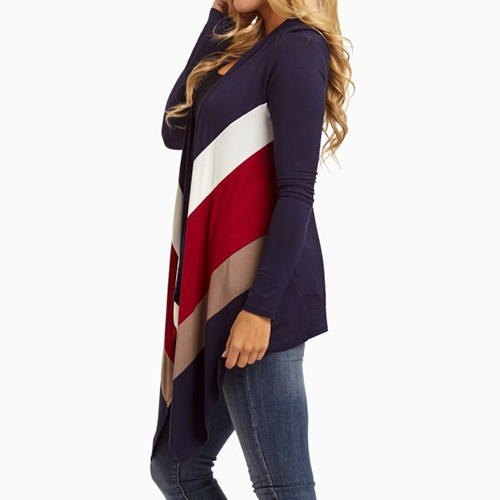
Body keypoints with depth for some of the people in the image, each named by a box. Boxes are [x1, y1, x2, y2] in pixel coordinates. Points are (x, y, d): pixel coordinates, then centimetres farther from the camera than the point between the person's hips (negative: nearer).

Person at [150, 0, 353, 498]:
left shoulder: (298, 46, -10)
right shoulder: (254, 46, 17)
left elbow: (296, 193, -17)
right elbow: (175, 131, 10)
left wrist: (260, 307, -21)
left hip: (261, 287, -10)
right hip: (225, 286, 10)